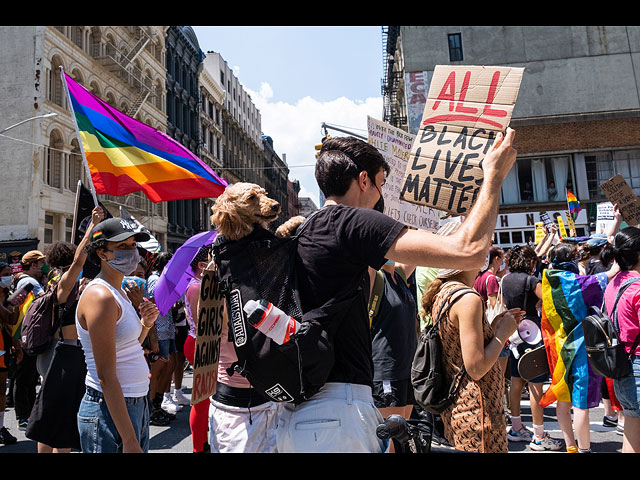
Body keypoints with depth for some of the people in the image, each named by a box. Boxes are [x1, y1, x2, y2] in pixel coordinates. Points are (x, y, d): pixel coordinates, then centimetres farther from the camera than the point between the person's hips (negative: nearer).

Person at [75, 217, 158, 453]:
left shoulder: (118, 292, 9)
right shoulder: (100, 296, -18)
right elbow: (106, 377, -22)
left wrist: (145, 325, 0)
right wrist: (130, 441, -22)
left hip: (136, 405, 9)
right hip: (109, 412, -9)